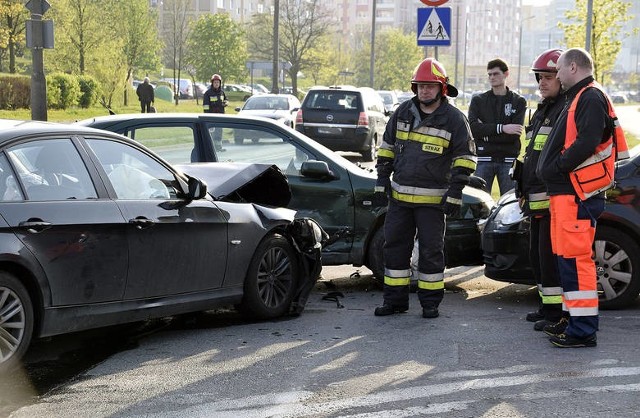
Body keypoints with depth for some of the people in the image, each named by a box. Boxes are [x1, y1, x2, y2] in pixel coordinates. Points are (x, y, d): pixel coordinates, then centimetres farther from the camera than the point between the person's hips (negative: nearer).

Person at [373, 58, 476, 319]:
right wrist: (382, 179, 8)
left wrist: (455, 192, -9)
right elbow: (387, 146, 16)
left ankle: (430, 302, 13)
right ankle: (395, 300, 17)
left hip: (432, 199, -4)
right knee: (394, 246, 7)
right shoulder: (403, 112, 7)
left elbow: (465, 157, -2)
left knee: (431, 250, 2)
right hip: (399, 196, 4)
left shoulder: (454, 119, -5)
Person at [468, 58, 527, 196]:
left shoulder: (518, 101, 9)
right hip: (483, 159, 1)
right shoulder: (478, 100, 12)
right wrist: (501, 128, -14)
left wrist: (485, 131, -9)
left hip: (508, 160, 0)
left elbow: (514, 134, -5)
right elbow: (472, 128, -6)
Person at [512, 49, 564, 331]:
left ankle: (557, 312, -5)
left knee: (551, 254, -9)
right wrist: (523, 190, 26)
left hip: (555, 198, -10)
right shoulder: (542, 112, 21)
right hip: (536, 199, 10)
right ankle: (547, 306, 24)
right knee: (537, 253, 15)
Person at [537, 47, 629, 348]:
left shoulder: (591, 98, -11)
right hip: (565, 192, 11)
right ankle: (573, 318, 25)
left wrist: (555, 168, -18)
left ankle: (582, 330, -11)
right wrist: (549, 170, 12)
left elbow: (587, 143, -24)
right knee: (567, 257, 16)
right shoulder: (577, 99, 23)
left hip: (578, 194, -11)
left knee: (575, 258, -12)